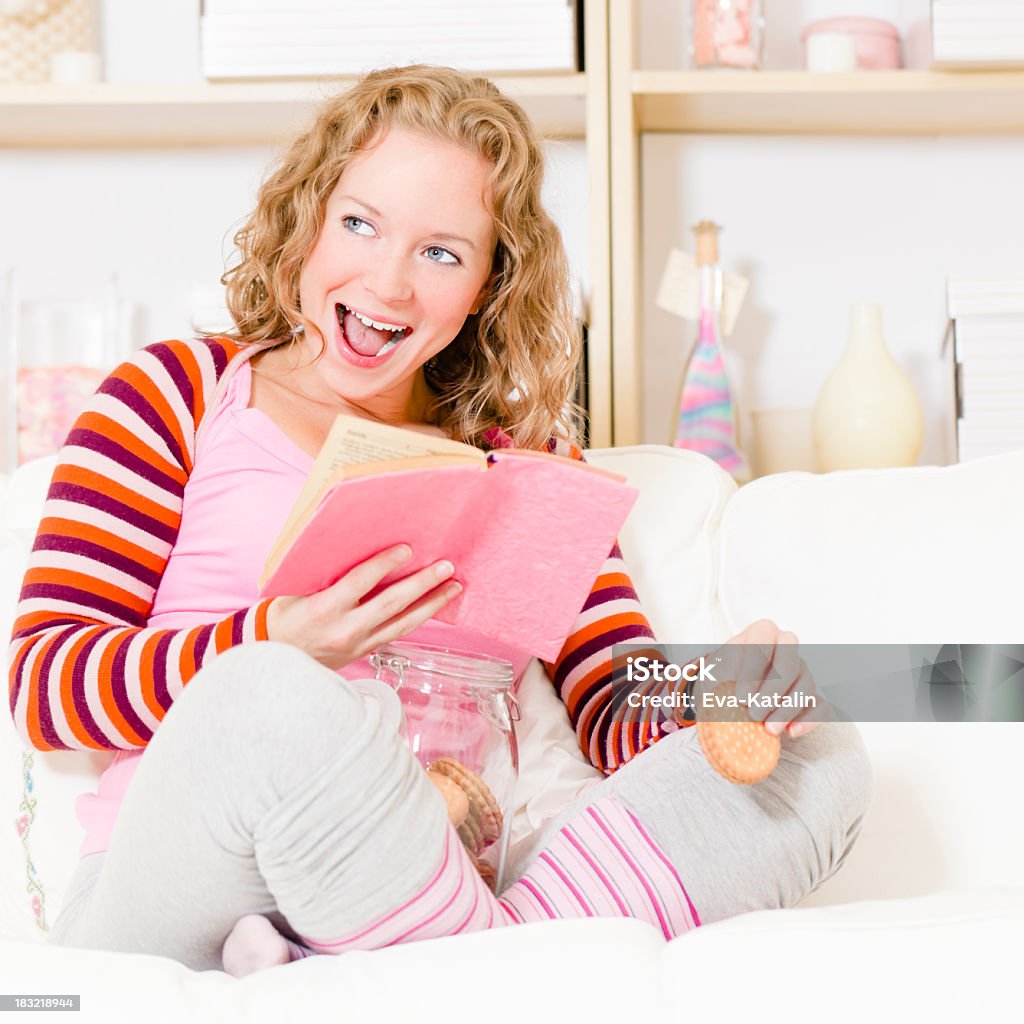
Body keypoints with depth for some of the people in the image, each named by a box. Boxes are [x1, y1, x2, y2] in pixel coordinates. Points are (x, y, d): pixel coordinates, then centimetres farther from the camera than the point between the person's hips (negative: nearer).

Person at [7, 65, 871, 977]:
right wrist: (278, 645, -18)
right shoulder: (178, 396, 10)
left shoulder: (527, 457, 20)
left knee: (821, 762, -11)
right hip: (165, 926, -3)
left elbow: (619, 711, 11)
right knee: (270, 697, -36)